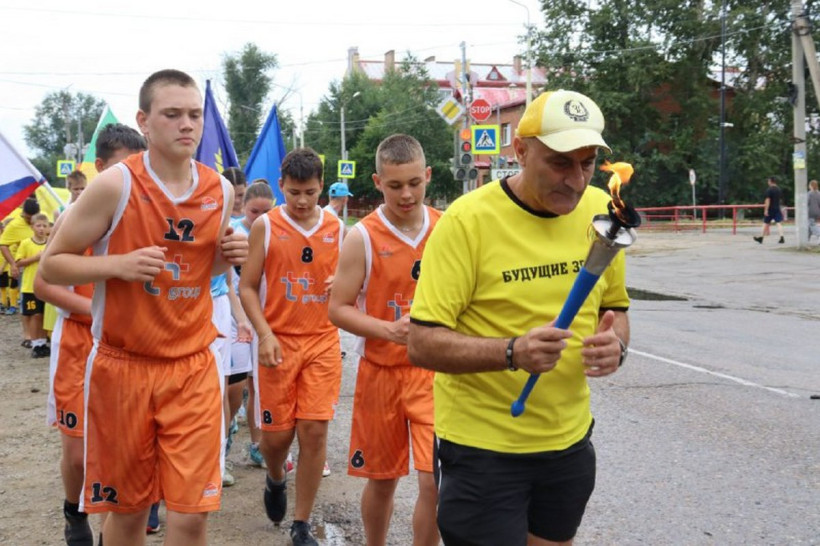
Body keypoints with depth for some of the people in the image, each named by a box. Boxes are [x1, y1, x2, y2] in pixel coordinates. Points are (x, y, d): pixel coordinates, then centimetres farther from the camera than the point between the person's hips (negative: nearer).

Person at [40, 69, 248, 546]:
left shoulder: (221, 191, 1)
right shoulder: (114, 185, -12)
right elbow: (52, 265, -7)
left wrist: (228, 256, -5)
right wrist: (119, 264, -22)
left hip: (194, 367, 2)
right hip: (123, 366, -2)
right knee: (127, 508, 12)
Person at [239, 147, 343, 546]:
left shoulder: (336, 228, 5)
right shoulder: (265, 226, -2)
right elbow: (247, 287, -1)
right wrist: (264, 334, -14)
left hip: (323, 342, 2)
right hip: (278, 342, -1)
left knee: (314, 431, -2)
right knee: (277, 432, 3)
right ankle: (276, 479, 40)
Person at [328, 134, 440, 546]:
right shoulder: (363, 237, -8)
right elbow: (338, 309, -8)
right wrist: (387, 330, -23)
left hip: (434, 370, 1)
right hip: (380, 372, -1)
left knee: (436, 481, -7)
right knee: (382, 479, 13)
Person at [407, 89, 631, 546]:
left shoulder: (600, 210, -1)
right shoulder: (468, 219, -18)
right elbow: (423, 343, -18)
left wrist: (615, 344, -10)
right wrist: (513, 352, -33)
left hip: (569, 440, 6)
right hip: (484, 447, -5)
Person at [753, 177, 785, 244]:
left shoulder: (769, 189, -11)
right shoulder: (779, 189, 10)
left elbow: (768, 200, -17)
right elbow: (781, 199, 20)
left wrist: (766, 210, -17)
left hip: (770, 209, -5)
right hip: (777, 208, 5)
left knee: (766, 223, 7)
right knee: (779, 223, -3)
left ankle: (760, 238, 18)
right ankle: (781, 238, -17)